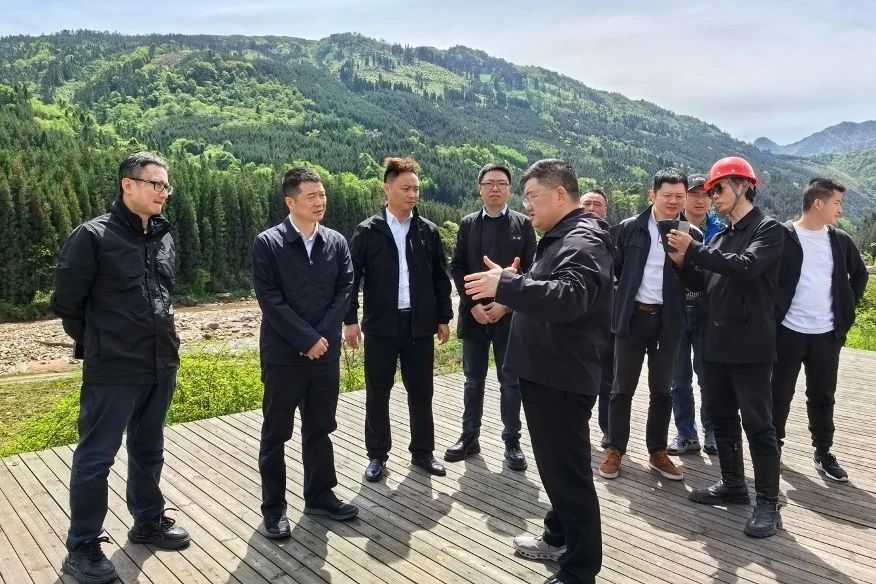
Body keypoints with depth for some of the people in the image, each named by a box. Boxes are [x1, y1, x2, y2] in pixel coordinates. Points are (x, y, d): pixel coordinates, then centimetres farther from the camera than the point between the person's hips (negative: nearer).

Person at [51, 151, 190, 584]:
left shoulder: (164, 239, 7)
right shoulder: (93, 236, -12)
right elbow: (66, 303, -6)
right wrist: (97, 344, 4)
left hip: (161, 366, 6)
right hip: (113, 371, -6)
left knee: (149, 450, 19)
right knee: (95, 458, 5)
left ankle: (148, 522, 36)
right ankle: (82, 547, 19)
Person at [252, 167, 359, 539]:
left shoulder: (336, 242, 5)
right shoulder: (267, 244, -7)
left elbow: (345, 290, 1)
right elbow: (270, 300, -13)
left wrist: (324, 335, -11)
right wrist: (307, 339, -16)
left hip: (325, 352, 4)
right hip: (283, 355, -4)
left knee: (320, 429, 15)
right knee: (276, 434, 7)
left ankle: (319, 495, 31)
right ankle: (273, 507, 21)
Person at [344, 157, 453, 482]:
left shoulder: (428, 231, 5)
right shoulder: (368, 231, -2)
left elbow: (440, 278, 8)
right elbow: (352, 277, -3)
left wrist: (444, 318, 7)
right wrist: (350, 320, -7)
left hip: (420, 324, 2)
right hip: (381, 325, -2)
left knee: (421, 391, 10)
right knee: (377, 392, 7)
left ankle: (422, 452, 25)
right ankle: (377, 455, 20)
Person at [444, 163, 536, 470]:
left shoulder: (523, 224, 2)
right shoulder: (467, 224, 7)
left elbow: (530, 270, -3)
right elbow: (457, 268, 3)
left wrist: (505, 303, -12)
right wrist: (473, 304, -9)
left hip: (510, 314, -2)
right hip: (474, 313, 2)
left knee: (510, 381, 5)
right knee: (473, 380, 11)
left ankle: (512, 442, 16)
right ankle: (469, 437, 22)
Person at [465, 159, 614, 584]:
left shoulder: (582, 241, -17)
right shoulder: (562, 236, 16)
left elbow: (567, 297, -34)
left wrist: (506, 285, -36)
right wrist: (513, 287, 9)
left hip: (562, 377, -11)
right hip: (546, 372, 11)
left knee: (568, 471, -2)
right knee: (554, 464, 22)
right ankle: (559, 537, 38)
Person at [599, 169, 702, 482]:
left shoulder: (692, 235, 0)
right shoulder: (629, 228, -2)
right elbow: (615, 268, 3)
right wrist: (627, 294, 0)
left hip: (667, 321, 1)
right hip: (632, 316, -1)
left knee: (661, 390, 11)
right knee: (623, 388, 6)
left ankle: (657, 452, 24)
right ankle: (615, 450, 17)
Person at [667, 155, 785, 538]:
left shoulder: (768, 230, -6)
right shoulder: (721, 237, 16)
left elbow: (747, 267, -24)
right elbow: (707, 285, 17)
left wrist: (694, 250, -23)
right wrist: (684, 264, -1)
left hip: (750, 346, -8)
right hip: (716, 343, 8)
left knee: (757, 424, -2)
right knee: (721, 417, 15)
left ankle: (768, 504, 8)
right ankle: (732, 485, 29)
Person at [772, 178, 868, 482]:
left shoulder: (840, 240, 6)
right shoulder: (782, 236, -8)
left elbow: (859, 273, 21)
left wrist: (848, 307, 11)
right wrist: (772, 312, -7)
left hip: (827, 333, 4)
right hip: (788, 331, -4)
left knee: (823, 397, 11)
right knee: (780, 394, 7)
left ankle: (823, 454, 22)